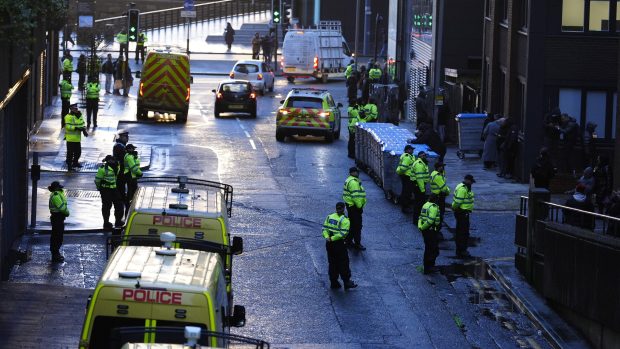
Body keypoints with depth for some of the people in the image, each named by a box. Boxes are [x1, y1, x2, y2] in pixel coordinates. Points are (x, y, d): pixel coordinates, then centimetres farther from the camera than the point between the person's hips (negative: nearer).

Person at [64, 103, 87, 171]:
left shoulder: (79, 115, 12)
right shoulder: (68, 117, -14)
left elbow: (82, 124, 18)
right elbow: (68, 126, -22)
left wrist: (84, 129, -1)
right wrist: (76, 128, -28)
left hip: (77, 138, 8)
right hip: (70, 138, -8)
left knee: (78, 151, 19)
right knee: (70, 152, -4)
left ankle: (75, 162, 37)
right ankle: (69, 165, 2)